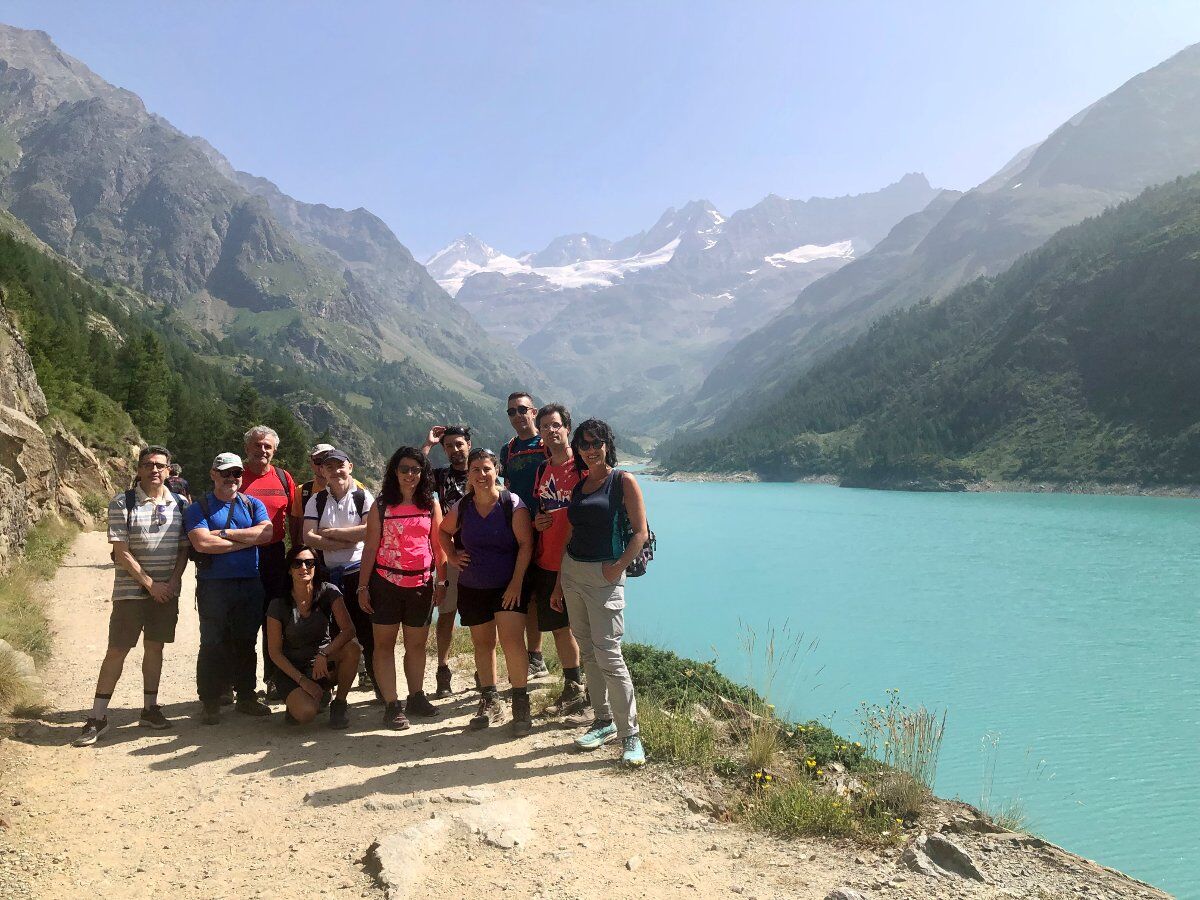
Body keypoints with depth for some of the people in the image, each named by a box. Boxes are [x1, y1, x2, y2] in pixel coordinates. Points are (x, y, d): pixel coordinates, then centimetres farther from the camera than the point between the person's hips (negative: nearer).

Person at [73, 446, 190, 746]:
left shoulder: (179, 504, 5)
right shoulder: (122, 503, -6)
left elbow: (184, 549, 8)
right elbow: (121, 553, -9)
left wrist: (173, 581, -6)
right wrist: (150, 583, -12)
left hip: (167, 590, 3)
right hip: (130, 589, -3)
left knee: (155, 647, 10)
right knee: (117, 650, -1)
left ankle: (150, 709, 20)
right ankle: (97, 717, 6)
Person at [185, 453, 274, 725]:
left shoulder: (253, 504, 11)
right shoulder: (199, 508, 1)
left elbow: (267, 532, -8)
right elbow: (202, 543, -16)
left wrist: (225, 533, -12)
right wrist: (247, 540, -11)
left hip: (250, 585, 3)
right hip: (214, 586, -3)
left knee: (246, 643, 11)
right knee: (213, 645, 1)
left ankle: (246, 697, 22)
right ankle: (210, 704, 11)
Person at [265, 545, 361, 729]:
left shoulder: (328, 592, -9)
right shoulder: (279, 604, -11)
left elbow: (349, 630, -18)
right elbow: (274, 651, -7)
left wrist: (324, 654, -33)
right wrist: (302, 680, -17)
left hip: (325, 665, 2)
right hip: (291, 668, -2)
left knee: (352, 647, -30)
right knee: (306, 713, -30)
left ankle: (339, 704, -8)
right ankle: (296, 700, 9)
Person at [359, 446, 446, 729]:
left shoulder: (432, 504, 5)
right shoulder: (382, 505, 1)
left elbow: (438, 544, 6)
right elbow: (370, 547, -1)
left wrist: (441, 580, 1)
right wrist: (363, 586, -5)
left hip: (421, 583, 2)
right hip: (386, 581, -1)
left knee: (417, 644, 10)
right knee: (384, 643, 0)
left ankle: (416, 697, 23)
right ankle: (391, 705, 5)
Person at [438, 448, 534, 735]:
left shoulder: (513, 504, -10)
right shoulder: (462, 508, 2)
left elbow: (525, 544, -13)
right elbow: (443, 531, 22)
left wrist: (517, 582, -17)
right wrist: (452, 556, 6)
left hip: (508, 586, -4)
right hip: (472, 589, 5)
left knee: (512, 640, -17)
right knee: (482, 644, 12)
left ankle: (521, 704, -5)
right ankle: (490, 703, 26)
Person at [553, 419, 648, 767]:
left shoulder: (623, 481, -4)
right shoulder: (578, 486, 13)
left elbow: (641, 532, -8)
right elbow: (571, 536, 15)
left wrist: (618, 568, -17)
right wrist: (559, 584, 14)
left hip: (604, 574, -6)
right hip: (572, 571, 7)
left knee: (609, 655, -11)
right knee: (587, 652, 10)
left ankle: (630, 735, -3)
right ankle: (604, 722, 22)